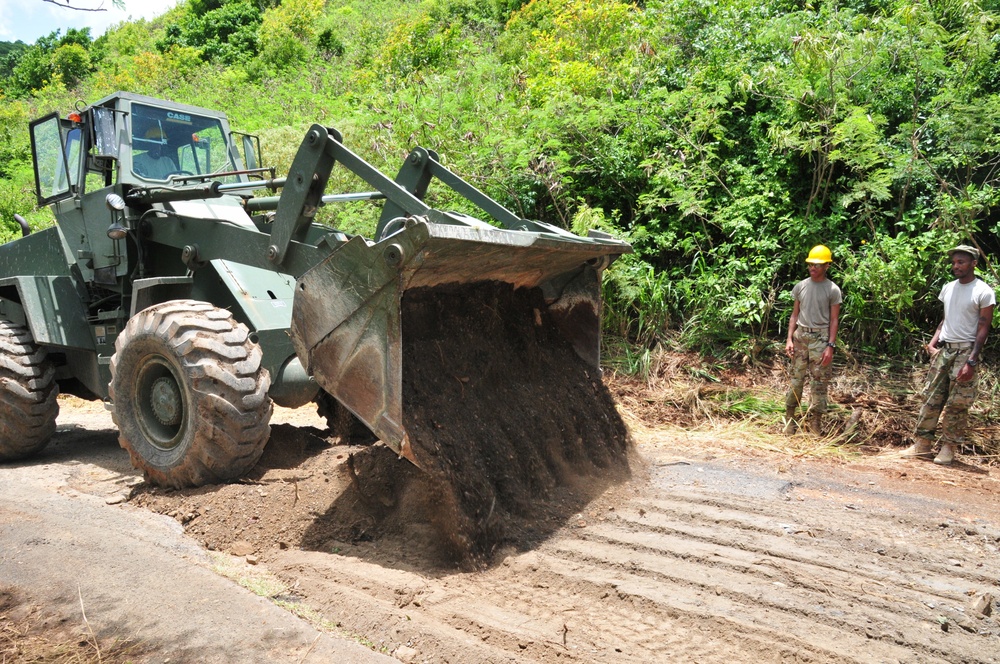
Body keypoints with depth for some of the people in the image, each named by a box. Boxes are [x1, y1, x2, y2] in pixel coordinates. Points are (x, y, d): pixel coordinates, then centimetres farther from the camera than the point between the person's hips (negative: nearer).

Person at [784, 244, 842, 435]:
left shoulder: (833, 290, -3)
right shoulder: (800, 286, 7)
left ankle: (815, 422, 9)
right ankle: (789, 419, 12)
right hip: (800, 336, 3)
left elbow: (834, 320, -3)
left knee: (819, 381, 1)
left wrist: (830, 346, -10)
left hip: (820, 338, -3)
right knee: (796, 378, 5)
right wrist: (789, 339, 3)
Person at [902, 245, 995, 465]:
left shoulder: (983, 292, -7)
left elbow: (983, 328, -9)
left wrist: (972, 361, -15)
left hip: (965, 350, -6)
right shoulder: (948, 288, 12)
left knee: (957, 403, -2)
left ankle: (949, 447, 7)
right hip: (943, 348, 6)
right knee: (931, 397, 4)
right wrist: (933, 343, 4)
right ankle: (923, 443, 9)